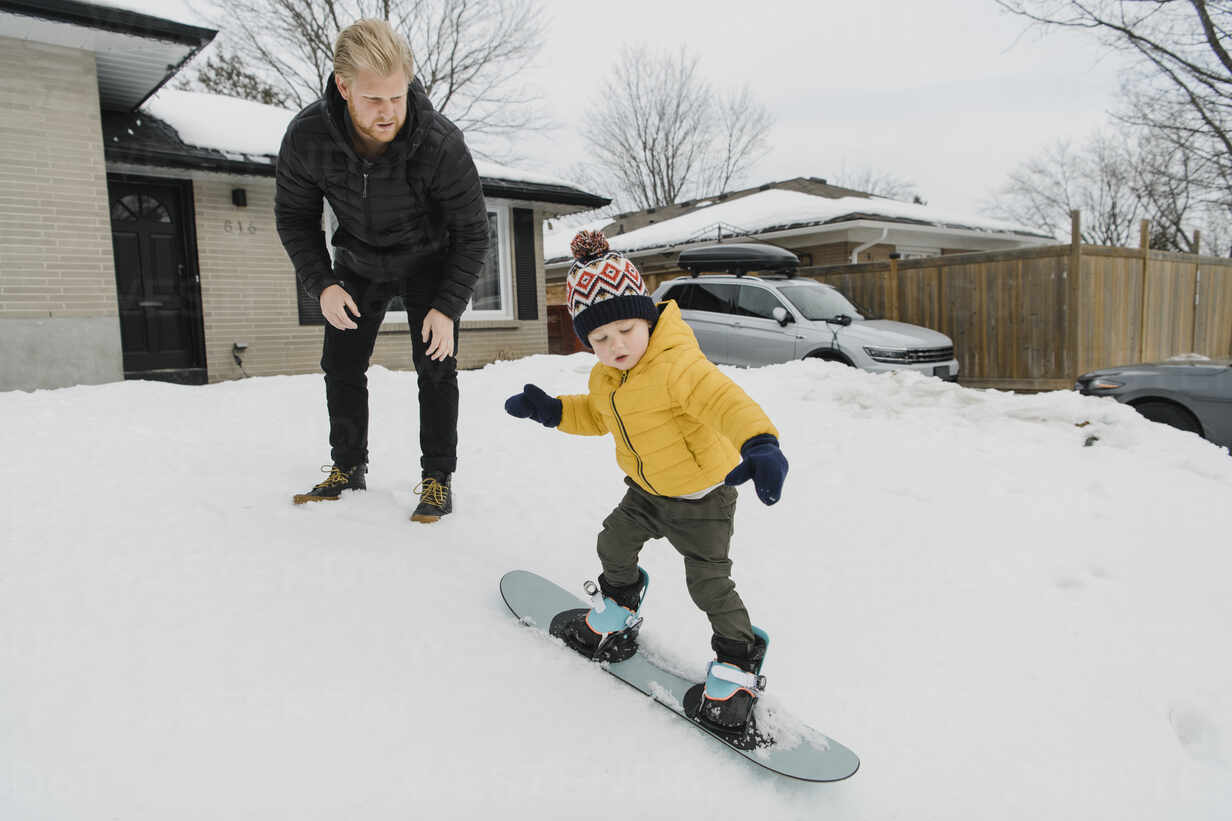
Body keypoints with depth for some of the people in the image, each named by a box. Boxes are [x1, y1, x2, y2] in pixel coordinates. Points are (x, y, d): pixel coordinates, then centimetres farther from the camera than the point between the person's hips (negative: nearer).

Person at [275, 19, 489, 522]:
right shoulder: (306, 137, -26)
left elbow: (472, 232, -21)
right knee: (341, 364, 5)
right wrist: (321, 283, -19)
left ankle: (438, 477, 3)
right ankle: (348, 467, 22)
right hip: (359, 263, 3)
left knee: (435, 365, -10)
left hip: (430, 262, -3)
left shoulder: (441, 143, -33)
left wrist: (447, 307, -27)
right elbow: (294, 216, -8)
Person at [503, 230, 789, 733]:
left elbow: (725, 399, -45)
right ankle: (618, 608, 47)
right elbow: (596, 415, 16)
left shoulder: (678, 364, -31)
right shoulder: (605, 377, -2)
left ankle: (737, 662, 18)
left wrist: (759, 443, -63)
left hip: (702, 495, -8)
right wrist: (551, 410, 1)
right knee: (615, 542, 17)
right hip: (648, 490, 8)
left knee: (708, 582, -3)